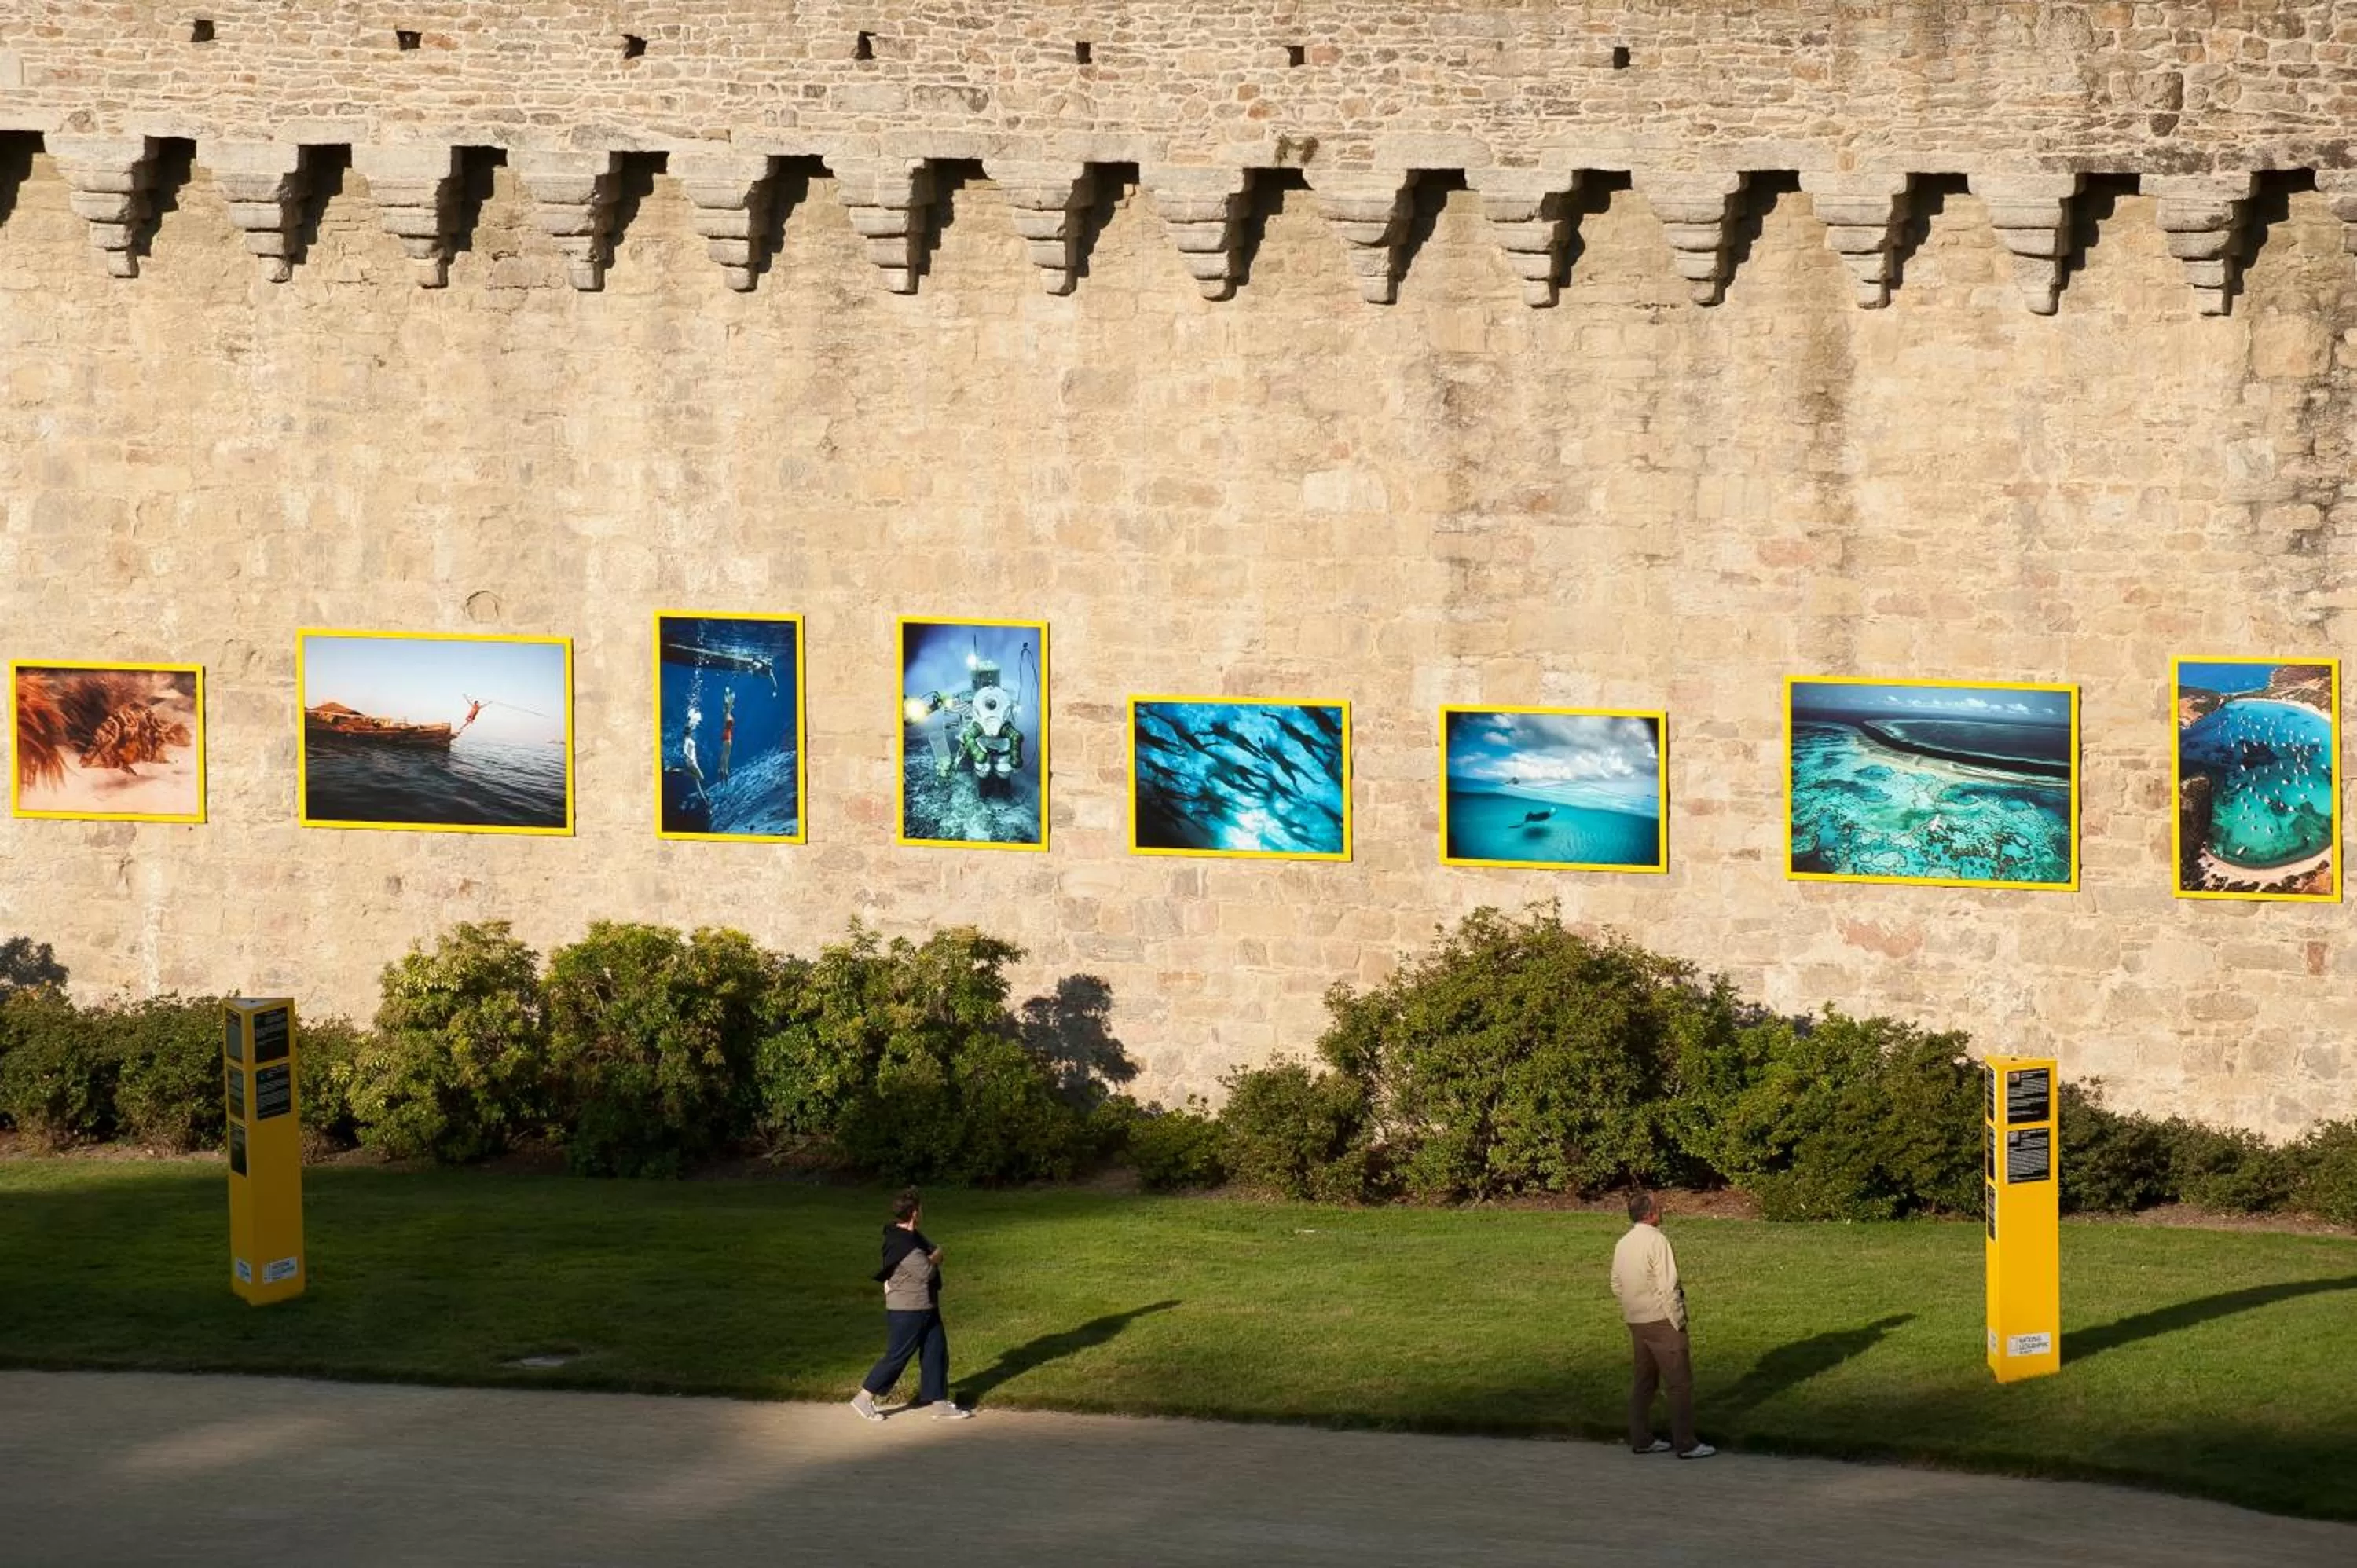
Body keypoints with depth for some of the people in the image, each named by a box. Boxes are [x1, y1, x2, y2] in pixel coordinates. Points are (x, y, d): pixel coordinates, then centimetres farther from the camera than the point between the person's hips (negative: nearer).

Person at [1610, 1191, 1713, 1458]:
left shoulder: (1623, 1244, 7)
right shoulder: (1656, 1241, -17)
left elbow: (1617, 1284, 12)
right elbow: (1667, 1286, -19)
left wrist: (1633, 1306, 17)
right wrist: (1678, 1321, -12)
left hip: (1636, 1321, 8)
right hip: (1661, 1319, -8)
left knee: (1645, 1380, 17)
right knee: (1679, 1382, -1)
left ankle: (1641, 1439, 21)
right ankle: (1686, 1444, -1)